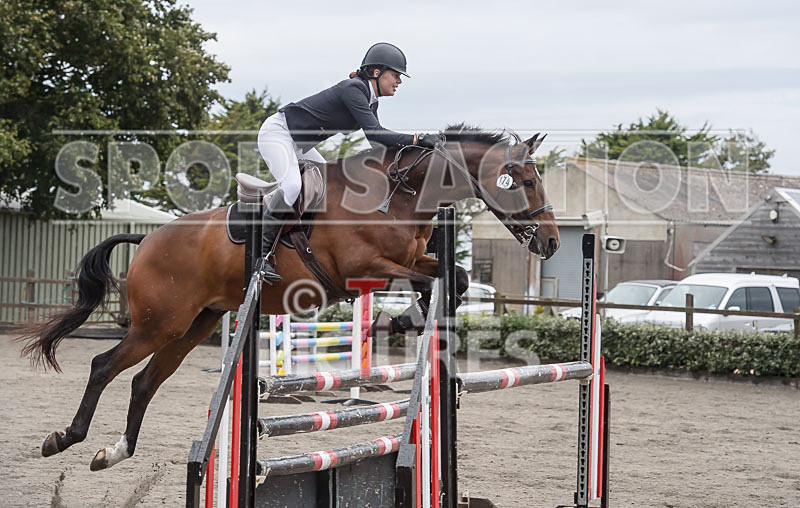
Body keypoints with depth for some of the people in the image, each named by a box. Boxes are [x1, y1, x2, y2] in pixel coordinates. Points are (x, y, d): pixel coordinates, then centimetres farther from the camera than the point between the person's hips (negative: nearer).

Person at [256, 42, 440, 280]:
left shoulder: (370, 102, 6)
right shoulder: (353, 89, -23)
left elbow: (377, 140, 10)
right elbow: (375, 133, -32)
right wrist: (416, 139, -34)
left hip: (299, 144, 11)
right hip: (277, 132, -11)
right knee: (291, 186, -29)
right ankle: (259, 254, -28)